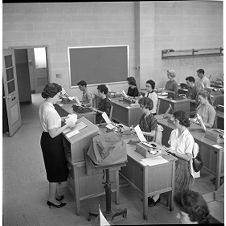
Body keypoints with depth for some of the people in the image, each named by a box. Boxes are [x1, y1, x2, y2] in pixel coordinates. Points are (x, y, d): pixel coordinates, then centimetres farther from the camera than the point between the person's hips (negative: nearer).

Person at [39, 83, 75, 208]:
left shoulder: (43, 105, 3)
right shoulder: (50, 111, -28)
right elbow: (53, 133, -26)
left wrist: (61, 120, 10)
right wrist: (67, 125, -19)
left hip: (46, 140, 10)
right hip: (52, 143, -10)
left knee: (57, 169, 21)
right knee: (55, 171, 7)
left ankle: (57, 194, 37)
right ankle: (52, 199, 24)